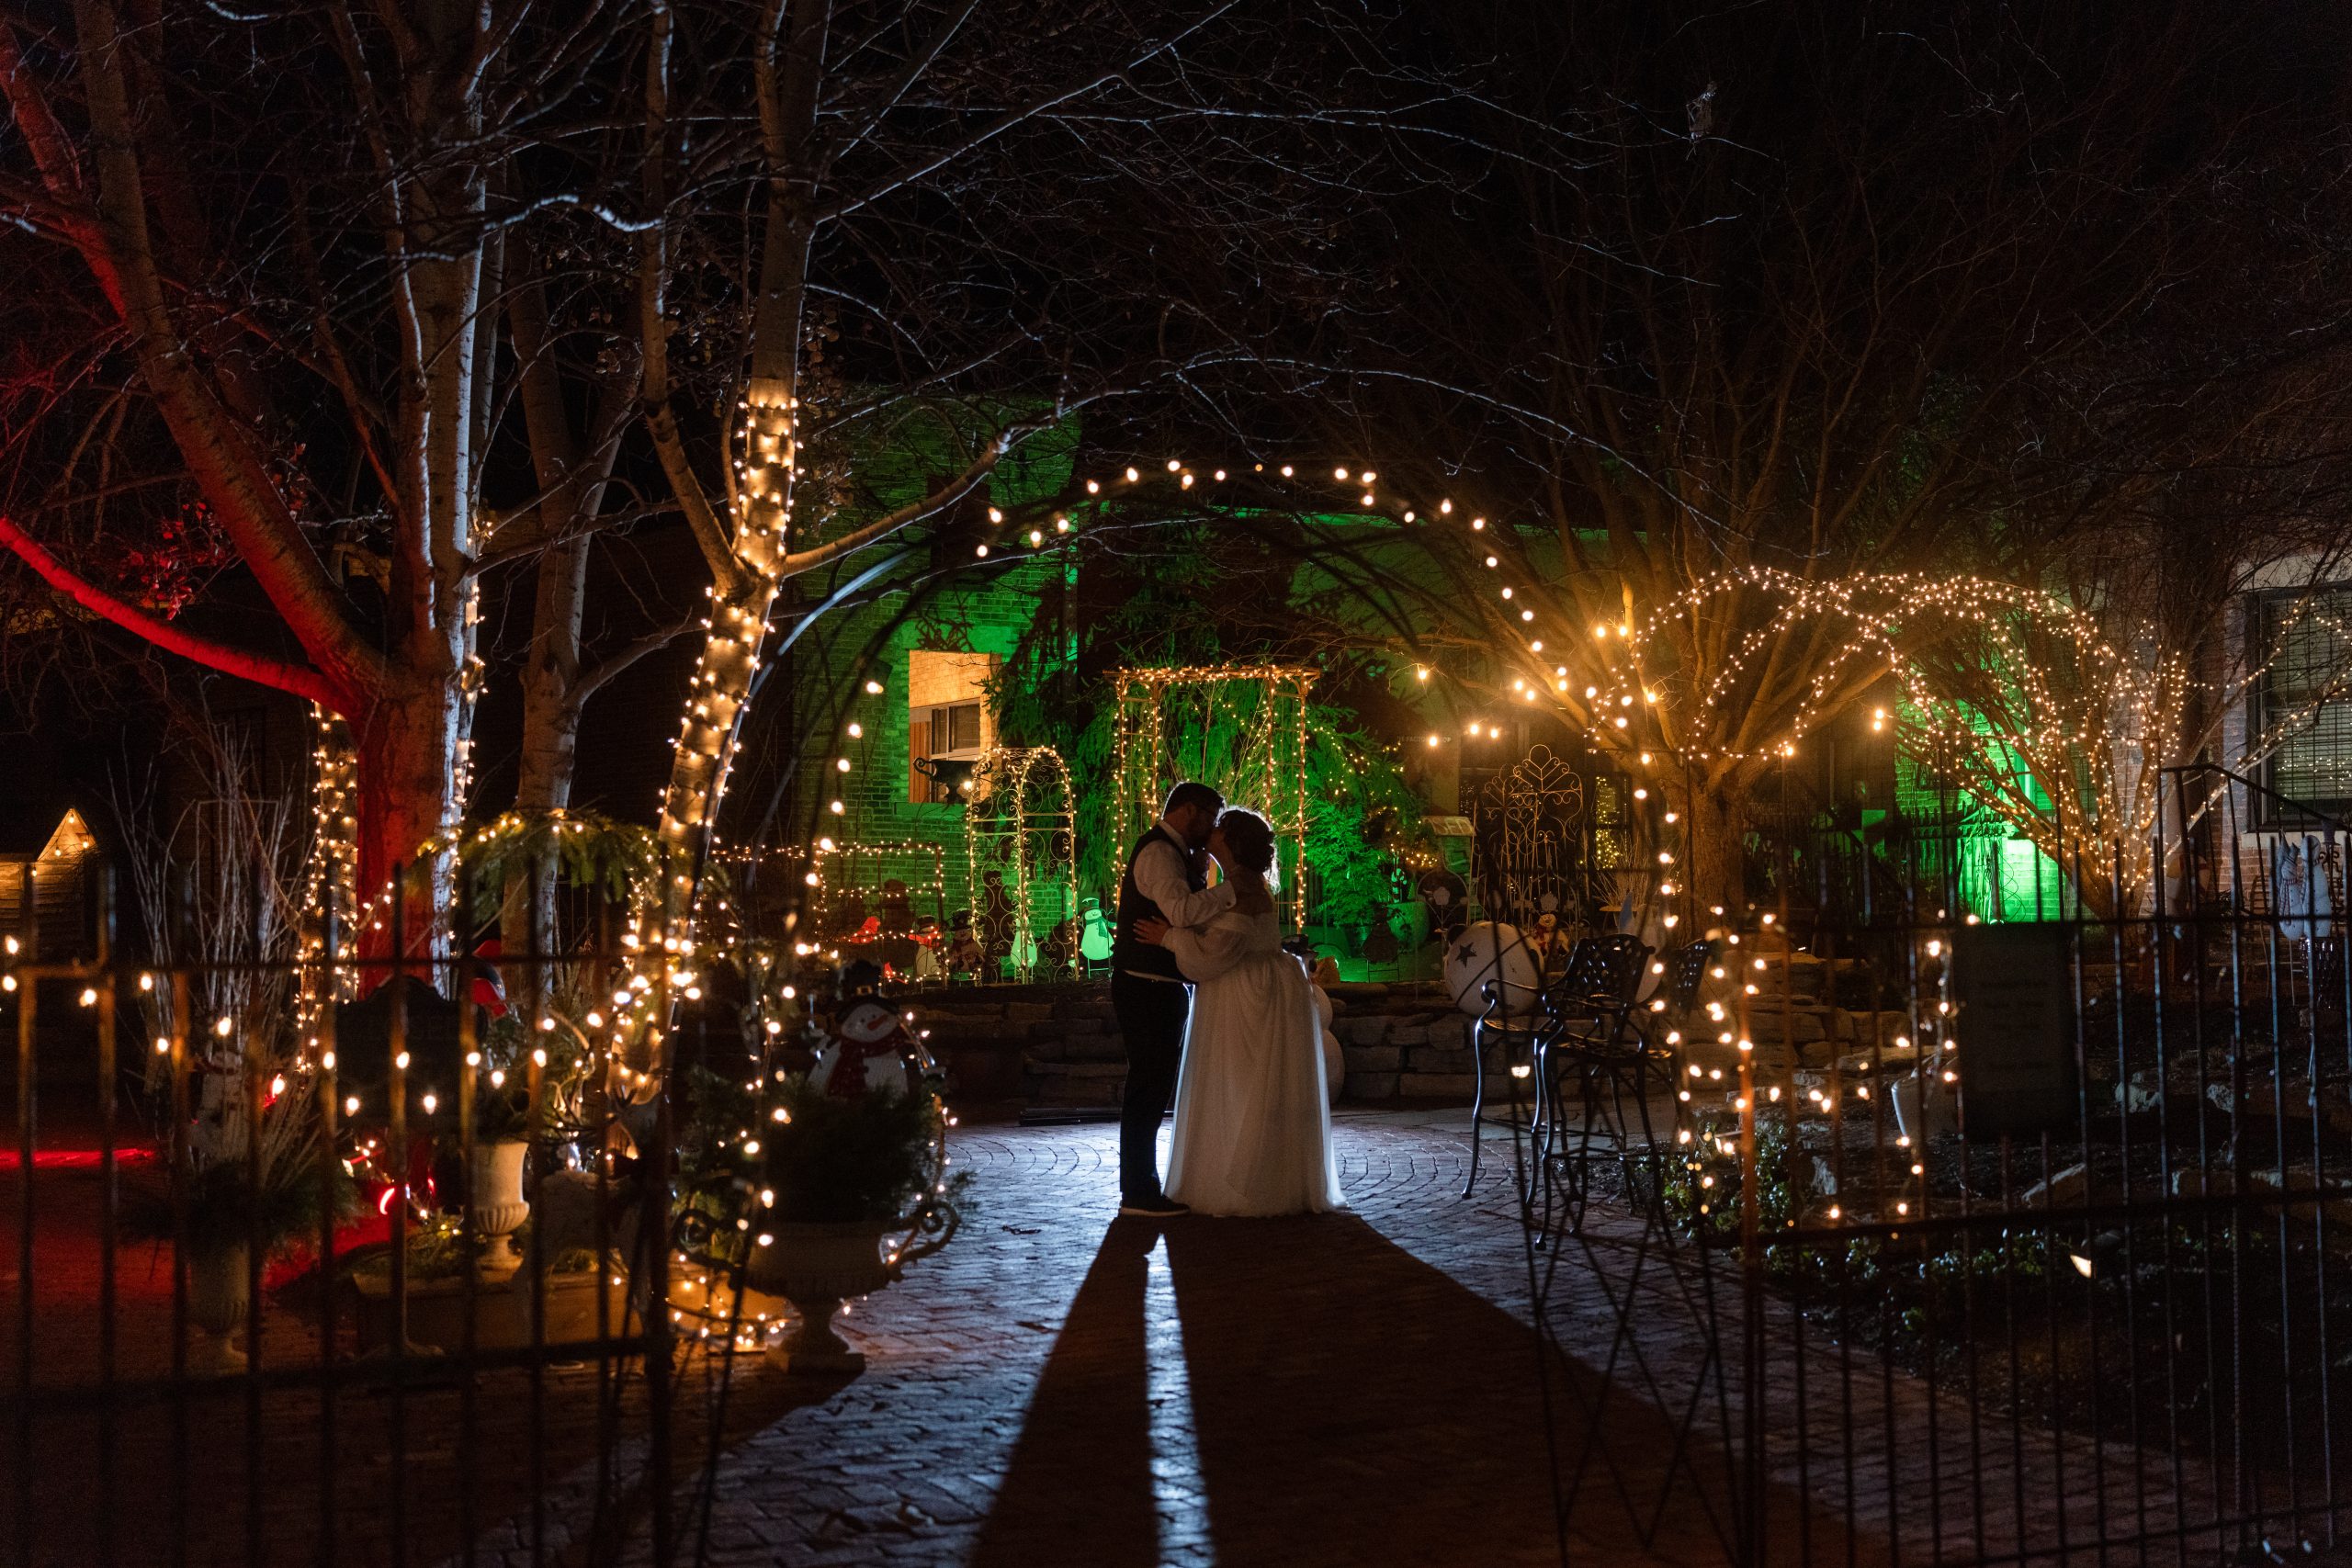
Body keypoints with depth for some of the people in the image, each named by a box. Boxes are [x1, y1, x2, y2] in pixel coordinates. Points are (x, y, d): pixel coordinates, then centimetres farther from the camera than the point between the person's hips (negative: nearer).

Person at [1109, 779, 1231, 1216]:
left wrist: (1199, 871, 4)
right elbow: (1182, 911, -31)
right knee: (1148, 1088, -7)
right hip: (1148, 988, -11)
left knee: (1154, 1088, 16)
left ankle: (1142, 1185, 24)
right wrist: (1233, 888, -26)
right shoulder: (1158, 853, -16)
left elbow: (1188, 912, 17)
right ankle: (1137, 1193, -2)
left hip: (1160, 988, 11)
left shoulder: (1171, 853, 18)